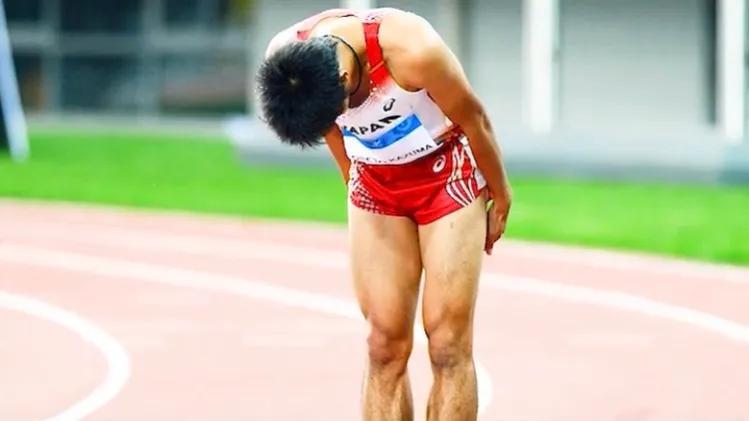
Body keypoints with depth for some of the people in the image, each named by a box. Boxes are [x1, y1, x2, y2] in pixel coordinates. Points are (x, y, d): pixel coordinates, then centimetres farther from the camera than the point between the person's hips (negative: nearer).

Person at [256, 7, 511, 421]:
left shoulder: (411, 50, -34)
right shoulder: (282, 62, -20)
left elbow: (474, 120, -15)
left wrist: (500, 196, -3)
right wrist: (355, 183, 14)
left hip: (447, 176, -4)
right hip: (374, 183, 4)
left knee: (447, 345, -9)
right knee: (385, 344, -4)